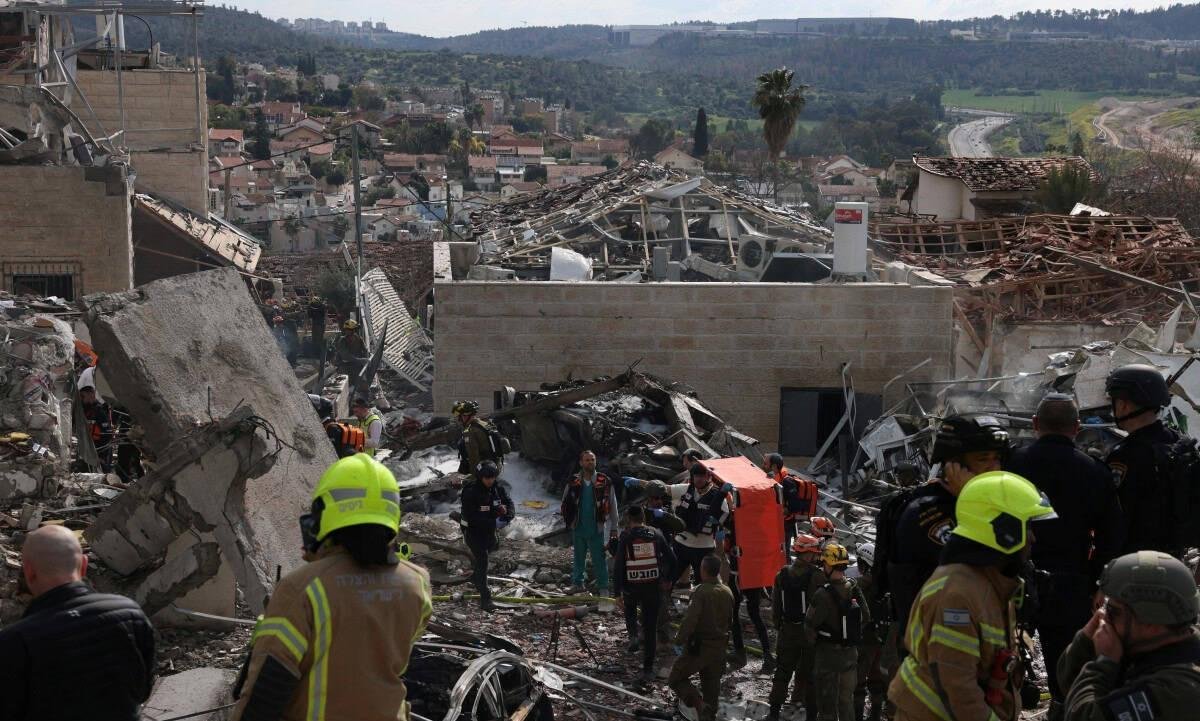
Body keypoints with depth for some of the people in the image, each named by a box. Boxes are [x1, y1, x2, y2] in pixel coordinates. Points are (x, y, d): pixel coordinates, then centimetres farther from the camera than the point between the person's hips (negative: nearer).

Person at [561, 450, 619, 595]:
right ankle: (577, 583, 28)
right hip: (578, 528, 3)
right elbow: (565, 504, 13)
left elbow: (612, 506, -2)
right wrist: (568, 521, 5)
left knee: (599, 559, -1)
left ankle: (603, 587, 8)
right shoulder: (573, 482, 1)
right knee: (579, 557, 15)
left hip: (597, 529, -3)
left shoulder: (604, 482, -6)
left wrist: (614, 528, -2)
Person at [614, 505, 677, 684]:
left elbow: (618, 566, -10)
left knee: (629, 607, 34)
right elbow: (671, 558, 5)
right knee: (650, 628, 9)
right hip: (653, 586, 1)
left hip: (631, 586, -1)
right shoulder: (656, 534, 1)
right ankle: (648, 670, 9)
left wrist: (617, 592, -7)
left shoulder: (625, 537, -6)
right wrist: (668, 578, 22)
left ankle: (633, 635, 9)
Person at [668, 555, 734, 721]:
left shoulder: (701, 591, -19)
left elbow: (690, 620, -25)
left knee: (676, 678, 7)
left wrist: (679, 639, -15)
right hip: (719, 648, 7)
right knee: (711, 686, 16)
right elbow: (729, 620, 14)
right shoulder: (727, 592, 4)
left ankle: (696, 702, -12)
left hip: (698, 646, -6)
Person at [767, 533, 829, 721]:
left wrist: (778, 626, 16)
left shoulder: (782, 575, -1)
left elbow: (775, 605, 6)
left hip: (787, 630, 4)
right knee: (810, 674, 6)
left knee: (783, 671, 14)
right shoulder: (818, 576, -15)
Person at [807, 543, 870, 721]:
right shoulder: (855, 590, -5)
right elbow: (866, 618, 4)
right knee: (847, 697, 18)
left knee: (827, 699, 5)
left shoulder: (823, 595, -23)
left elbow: (810, 625, -18)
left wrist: (814, 642, 2)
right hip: (851, 652, 5)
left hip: (827, 653, -5)